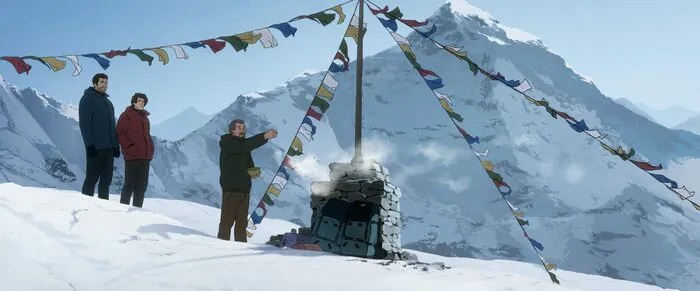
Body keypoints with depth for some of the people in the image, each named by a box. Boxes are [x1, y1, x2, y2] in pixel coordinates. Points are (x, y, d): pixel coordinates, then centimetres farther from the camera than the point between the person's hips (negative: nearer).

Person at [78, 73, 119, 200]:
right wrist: (90, 144, -18)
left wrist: (116, 145, 14)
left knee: (106, 179, 6)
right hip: (95, 147, -7)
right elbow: (84, 123, -10)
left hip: (109, 147, 7)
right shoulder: (88, 98, -1)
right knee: (92, 178, -4)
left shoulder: (108, 102, 22)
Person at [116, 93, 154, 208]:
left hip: (146, 156, 7)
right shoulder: (126, 115, -1)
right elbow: (119, 134, -7)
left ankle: (137, 208, 14)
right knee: (130, 183, -4)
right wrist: (129, 147, -14)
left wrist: (150, 149, 11)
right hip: (132, 156, -6)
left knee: (142, 185, 7)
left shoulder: (145, 117, 19)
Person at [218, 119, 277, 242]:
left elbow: (249, 164, 26)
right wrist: (264, 136, -37)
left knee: (242, 221, 10)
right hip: (231, 189, -8)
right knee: (227, 220, -5)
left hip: (244, 189, 8)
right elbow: (246, 145, -27)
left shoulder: (244, 146, 18)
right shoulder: (228, 144, -9)